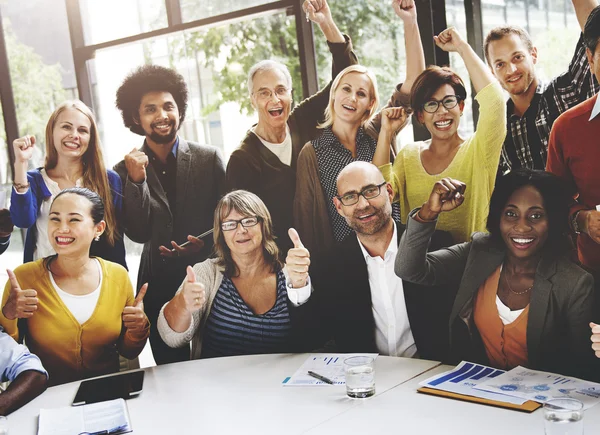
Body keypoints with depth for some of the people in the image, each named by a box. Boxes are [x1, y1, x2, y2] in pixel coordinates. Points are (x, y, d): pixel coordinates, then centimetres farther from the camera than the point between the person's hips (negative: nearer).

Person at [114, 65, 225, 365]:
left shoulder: (208, 158, -1)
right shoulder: (126, 170, 1)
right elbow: (137, 233, -6)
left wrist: (204, 244, -17)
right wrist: (137, 180, -16)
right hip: (159, 286, 1)